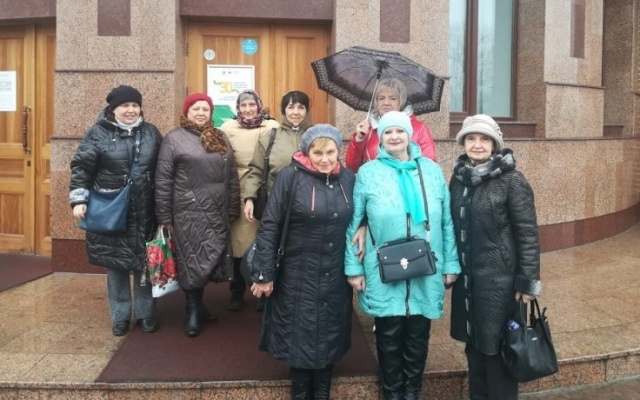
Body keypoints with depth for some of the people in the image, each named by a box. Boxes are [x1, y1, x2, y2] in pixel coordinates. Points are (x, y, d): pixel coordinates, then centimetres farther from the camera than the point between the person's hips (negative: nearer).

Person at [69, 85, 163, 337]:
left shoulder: (151, 133, 7)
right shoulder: (98, 133, -3)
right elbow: (81, 167, -3)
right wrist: (78, 199, -12)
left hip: (144, 213, 2)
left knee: (144, 264, 9)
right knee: (116, 264, 8)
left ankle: (146, 314, 24)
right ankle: (120, 316, 23)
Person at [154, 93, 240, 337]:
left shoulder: (221, 138, 11)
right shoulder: (174, 139, -3)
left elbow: (232, 177, 12)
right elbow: (162, 181, -5)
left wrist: (233, 210, 8)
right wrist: (164, 217, -7)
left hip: (217, 212, 5)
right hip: (189, 212, -4)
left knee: (208, 260, 11)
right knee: (192, 261, 2)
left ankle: (197, 305, 28)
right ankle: (193, 311, 15)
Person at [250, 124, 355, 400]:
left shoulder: (348, 179, 0)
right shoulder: (290, 177, -11)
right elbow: (269, 226, -11)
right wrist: (263, 273, -12)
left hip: (336, 277, 4)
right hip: (298, 276, -3)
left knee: (329, 338, 14)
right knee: (300, 338, 8)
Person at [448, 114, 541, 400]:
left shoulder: (512, 180, -11)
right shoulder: (459, 178, 5)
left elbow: (528, 234, -11)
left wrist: (528, 282, -12)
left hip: (498, 279, -5)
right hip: (466, 278, 5)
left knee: (496, 350, 4)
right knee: (473, 346, 16)